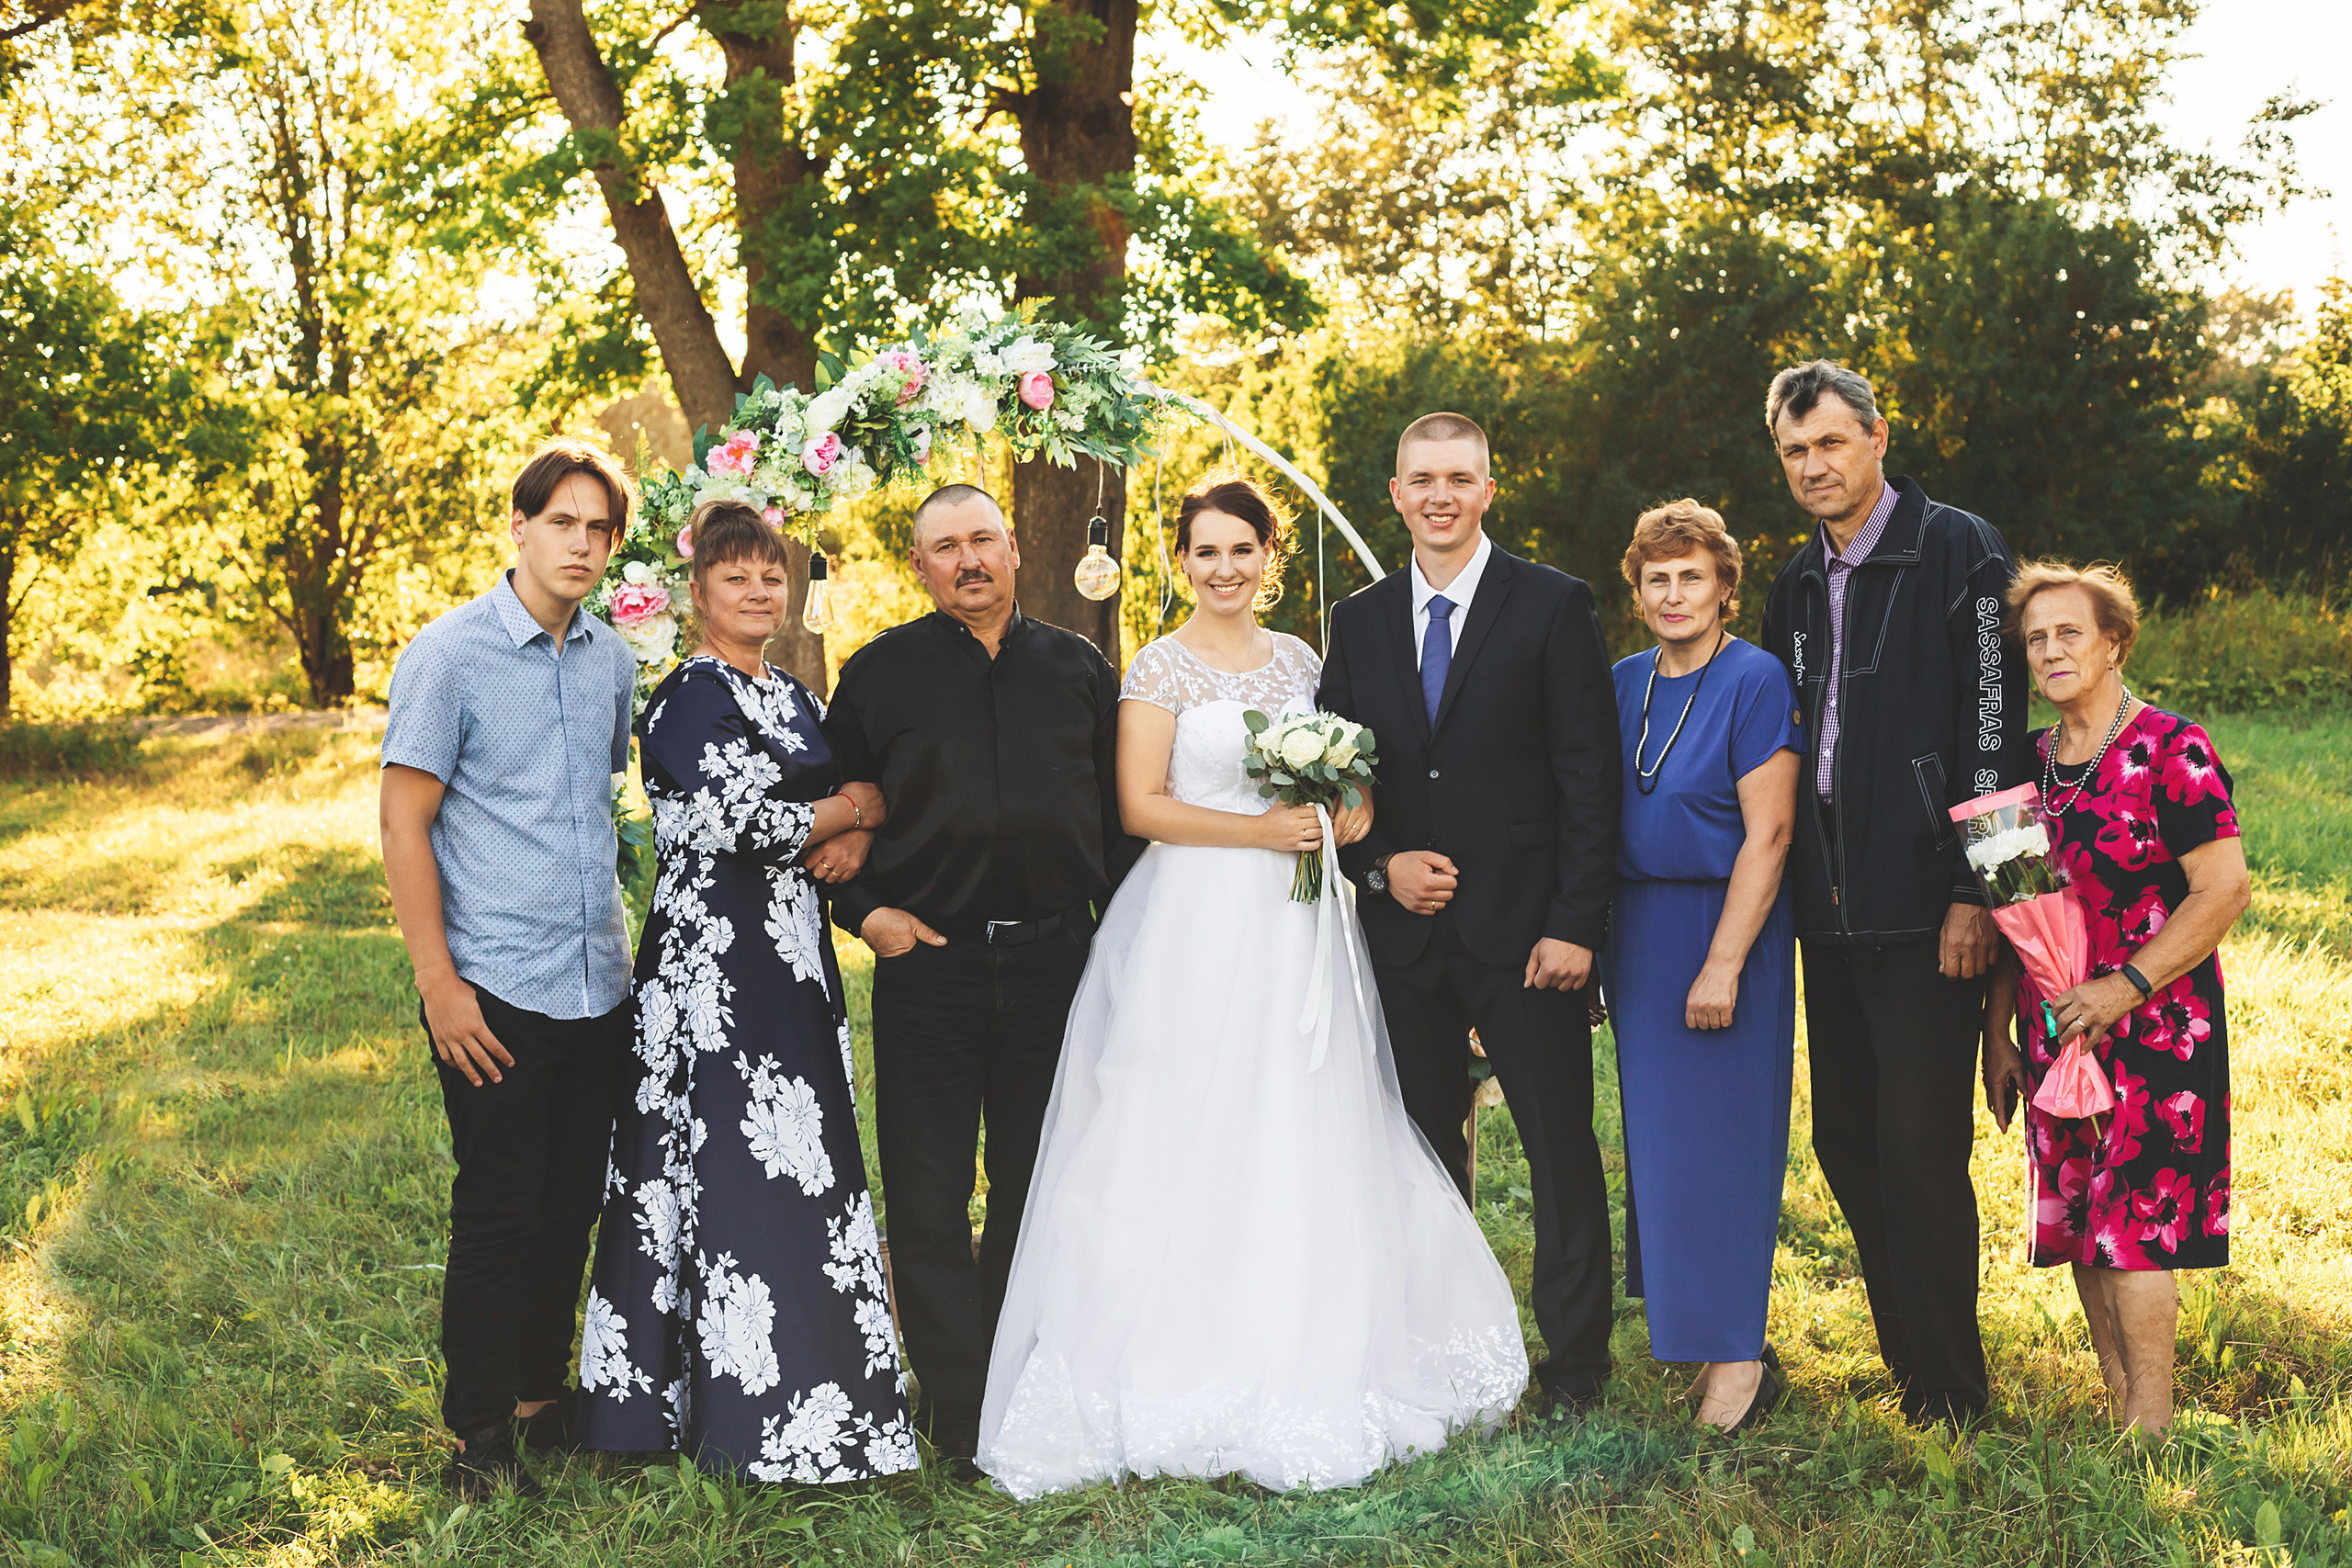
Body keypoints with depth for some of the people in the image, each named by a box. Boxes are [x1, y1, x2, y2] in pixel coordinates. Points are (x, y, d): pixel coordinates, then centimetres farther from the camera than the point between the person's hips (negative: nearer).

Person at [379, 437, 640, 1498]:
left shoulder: (612, 660, 9)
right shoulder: (448, 655, -7)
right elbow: (403, 824, -8)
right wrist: (437, 983, -13)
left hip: (599, 989, 5)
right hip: (495, 993, -5)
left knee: (570, 1209, 12)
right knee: (499, 1214, 0)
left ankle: (542, 1394, 27)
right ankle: (481, 1431, 14)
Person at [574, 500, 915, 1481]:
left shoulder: (794, 699, 17)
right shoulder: (692, 695, -8)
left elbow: (835, 829, 19)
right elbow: (745, 823, -18)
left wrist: (849, 844, -5)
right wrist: (857, 808, -4)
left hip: (791, 959, 8)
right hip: (716, 960, -8)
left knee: (794, 1166, 9)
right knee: (743, 1170, -6)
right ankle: (757, 1413, 0)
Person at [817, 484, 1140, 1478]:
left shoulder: (1078, 670, 8)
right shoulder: (880, 673, 3)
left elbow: (1118, 817, 10)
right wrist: (864, 910, -4)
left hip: (1054, 960, 2)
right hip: (927, 960, -2)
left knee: (1038, 1189, 11)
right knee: (929, 1200, 1)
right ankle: (962, 1415, 10)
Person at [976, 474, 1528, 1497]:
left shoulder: (1302, 661, 13)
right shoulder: (1160, 668, -2)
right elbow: (1141, 805, -9)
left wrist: (1347, 816, -1)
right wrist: (1263, 830, -16)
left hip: (1296, 925, 5)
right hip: (1197, 925, -5)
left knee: (1306, 1136, 5)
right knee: (1196, 1141, -5)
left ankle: (1309, 1363, 15)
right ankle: (1191, 1365, 2)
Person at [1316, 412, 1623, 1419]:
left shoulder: (1555, 608, -1)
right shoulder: (1360, 621, 10)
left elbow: (1590, 777, -5)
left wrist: (1574, 923, -12)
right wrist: (1378, 864, -4)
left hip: (1524, 929, -3)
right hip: (1405, 933, 4)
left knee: (1561, 1148, 1)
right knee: (1425, 1150, 10)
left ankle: (1574, 1364, 13)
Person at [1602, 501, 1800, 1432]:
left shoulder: (1756, 681, -10)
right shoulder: (1626, 683, 8)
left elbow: (1768, 833, -15)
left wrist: (1722, 964, -18)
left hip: (1725, 926, -6)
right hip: (1635, 930, 6)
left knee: (1720, 1130, -3)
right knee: (1656, 1133, 11)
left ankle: (1738, 1355, 6)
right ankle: (1685, 1320, 23)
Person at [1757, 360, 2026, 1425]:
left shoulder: (1960, 553, -6)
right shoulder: (1796, 587, 15)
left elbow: (1994, 732, -11)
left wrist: (1974, 894, -15)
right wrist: (1798, 887, 15)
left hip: (1927, 909, -7)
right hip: (1830, 909, 7)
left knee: (1919, 1147, -7)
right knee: (1846, 1143, 10)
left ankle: (1952, 1390, 6)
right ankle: (1905, 1361, 23)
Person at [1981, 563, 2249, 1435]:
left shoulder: (2172, 751, -8)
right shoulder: (2031, 762, 10)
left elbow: (2224, 892, -13)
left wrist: (2123, 988, -17)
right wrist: (1997, 1031, 10)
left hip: (2150, 1027, -6)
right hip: (2056, 1031, 6)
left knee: (2135, 1224, -8)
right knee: (2077, 1222, 8)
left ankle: (2152, 1426, 0)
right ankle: (2119, 1408, 19)